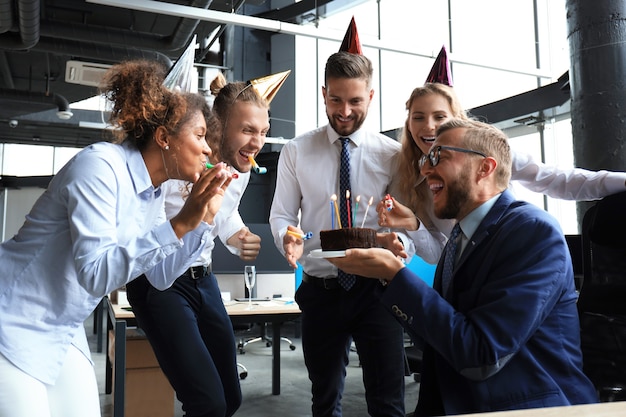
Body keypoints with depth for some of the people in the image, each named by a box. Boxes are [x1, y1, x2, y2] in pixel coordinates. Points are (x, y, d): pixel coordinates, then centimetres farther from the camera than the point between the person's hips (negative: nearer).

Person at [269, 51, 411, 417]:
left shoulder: (392, 154, -1)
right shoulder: (296, 152, 2)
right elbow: (281, 214, 3)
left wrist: (399, 242, -27)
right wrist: (287, 239, -21)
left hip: (376, 289, -1)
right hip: (321, 289, 2)